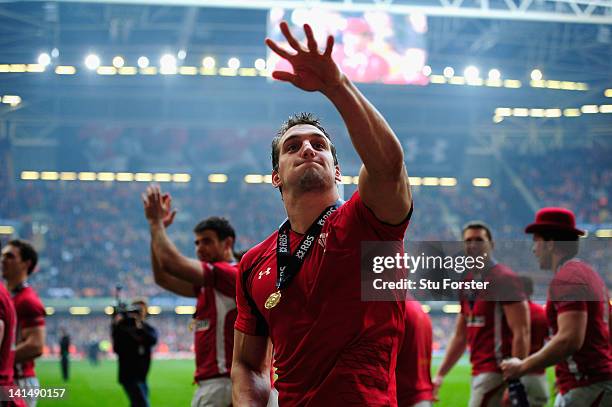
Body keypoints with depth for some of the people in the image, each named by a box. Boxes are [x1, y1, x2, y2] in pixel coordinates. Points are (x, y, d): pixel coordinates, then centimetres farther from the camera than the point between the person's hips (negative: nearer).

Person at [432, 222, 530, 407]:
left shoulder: (503, 279, -10)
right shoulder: (468, 282, 17)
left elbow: (521, 334, -16)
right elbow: (460, 337, 23)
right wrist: (440, 375, 19)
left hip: (496, 372, -9)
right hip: (479, 371, 9)